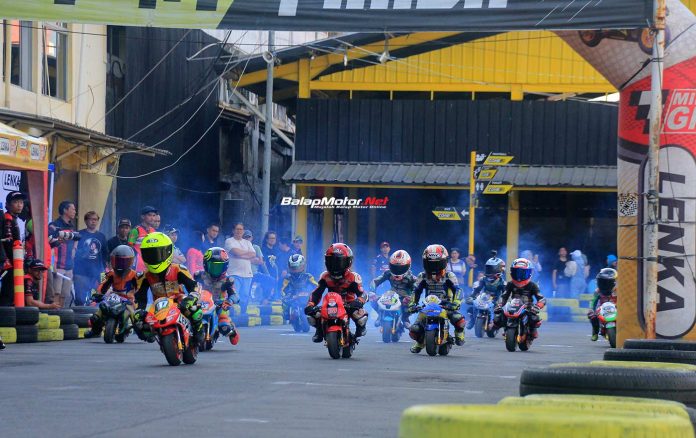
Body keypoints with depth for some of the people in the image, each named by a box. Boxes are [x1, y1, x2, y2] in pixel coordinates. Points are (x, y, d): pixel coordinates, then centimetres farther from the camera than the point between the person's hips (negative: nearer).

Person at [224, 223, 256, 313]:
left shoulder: (247, 243, 19)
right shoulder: (229, 241, 3)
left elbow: (254, 255, 5)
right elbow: (237, 252, -13)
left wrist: (241, 255, -7)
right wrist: (248, 253, 1)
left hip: (247, 274, 5)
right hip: (234, 273, -5)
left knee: (245, 297, 5)